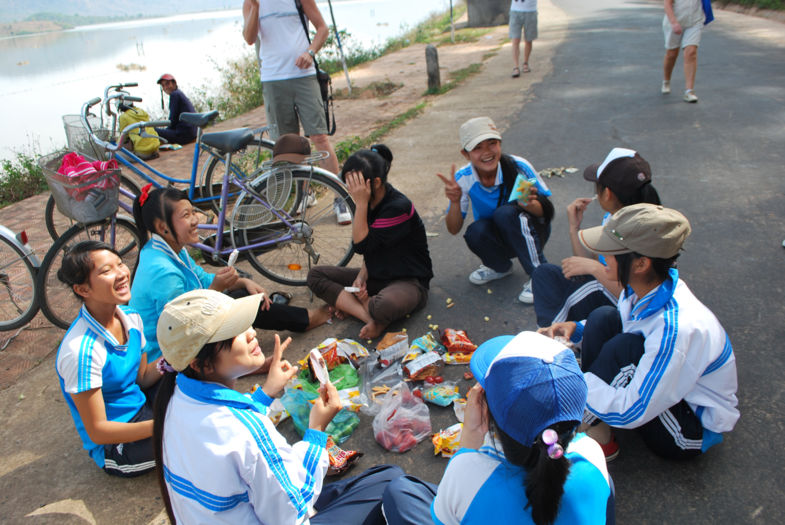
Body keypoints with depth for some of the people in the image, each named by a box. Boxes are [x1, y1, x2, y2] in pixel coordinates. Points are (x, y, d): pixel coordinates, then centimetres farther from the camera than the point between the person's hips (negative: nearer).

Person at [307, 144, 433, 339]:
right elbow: (371, 249, 11)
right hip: (376, 276, 9)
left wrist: (361, 204, -24)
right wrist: (362, 275, -6)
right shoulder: (370, 204, 3)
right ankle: (370, 316, -18)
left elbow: (362, 245, -24)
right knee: (315, 275, -3)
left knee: (385, 306, -43)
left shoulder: (398, 207, -23)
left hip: (409, 281, -9)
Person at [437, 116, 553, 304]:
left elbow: (547, 211, -18)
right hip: (497, 240, 2)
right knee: (476, 232, -30)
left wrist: (529, 204, -42)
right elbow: (453, 229, -14)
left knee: (505, 213, -32)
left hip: (528, 232, -2)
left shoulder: (517, 166, -22)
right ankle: (500, 267, 4)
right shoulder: (463, 179, -16)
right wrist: (455, 202, -34)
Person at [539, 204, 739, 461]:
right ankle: (595, 434, -6)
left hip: (696, 429, -8)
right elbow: (607, 329, 10)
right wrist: (576, 328, -9)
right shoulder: (646, 286, -13)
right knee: (603, 318, -9)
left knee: (625, 347, -32)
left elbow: (631, 412, -31)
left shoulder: (678, 329, -36)